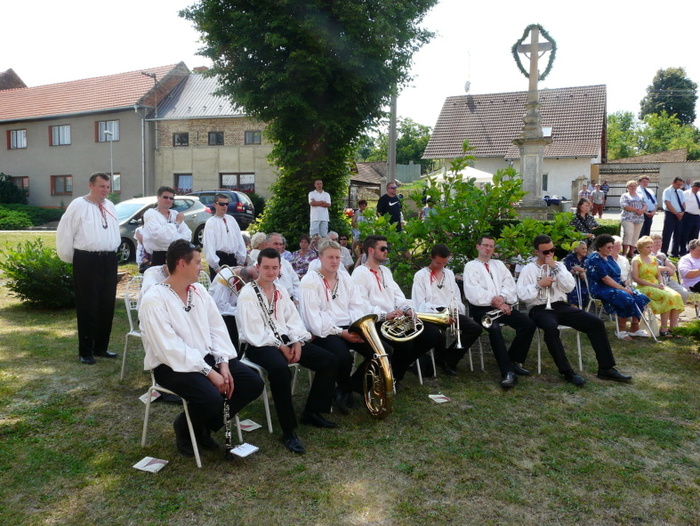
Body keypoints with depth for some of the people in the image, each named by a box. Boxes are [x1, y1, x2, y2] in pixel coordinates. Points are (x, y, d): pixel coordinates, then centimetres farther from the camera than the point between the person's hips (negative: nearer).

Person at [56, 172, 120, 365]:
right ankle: (85, 351, 13)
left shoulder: (110, 206, 11)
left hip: (109, 260, 6)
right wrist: (69, 258, 1)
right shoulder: (78, 205, -8)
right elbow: (64, 232, -5)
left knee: (107, 306, 12)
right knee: (87, 307, 1)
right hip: (87, 260, -6)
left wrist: (112, 252, 16)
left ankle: (101, 347, 26)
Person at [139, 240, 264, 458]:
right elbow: (171, 349, -23)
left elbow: (217, 328, 5)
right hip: (172, 366, -7)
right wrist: (209, 372, -25)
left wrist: (223, 363, -10)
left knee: (254, 383, -7)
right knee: (212, 398, -32)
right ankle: (185, 427, 4)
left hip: (206, 356, 7)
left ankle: (206, 423, 12)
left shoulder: (198, 290, 7)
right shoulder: (154, 300, -17)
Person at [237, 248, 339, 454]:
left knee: (330, 361, -4)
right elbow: (253, 331, -15)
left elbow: (293, 319, 11)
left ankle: (312, 413, 8)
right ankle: (288, 431, -26)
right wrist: (280, 347, -17)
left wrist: (297, 341, -8)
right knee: (281, 369, -40)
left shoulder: (280, 291, 16)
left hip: (286, 340, 8)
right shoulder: (248, 294, -6)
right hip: (260, 345, -7)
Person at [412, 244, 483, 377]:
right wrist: (438, 314, -19)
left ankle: (449, 359, -4)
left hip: (450, 312, 5)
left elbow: (456, 297, 19)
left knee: (475, 328, -19)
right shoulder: (420, 275, 2)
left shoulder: (449, 273, 21)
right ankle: (443, 358, 0)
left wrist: (454, 310, -4)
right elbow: (420, 303, -6)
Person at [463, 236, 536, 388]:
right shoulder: (470, 266, 7)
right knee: (494, 328, -35)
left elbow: (510, 284, 8)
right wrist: (494, 301, -15)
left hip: (503, 305, 5)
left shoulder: (499, 264, 23)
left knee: (528, 324, -17)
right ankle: (508, 372, -33)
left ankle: (514, 360, -1)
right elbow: (473, 293, -8)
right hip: (481, 308, -5)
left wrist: (502, 298, -13)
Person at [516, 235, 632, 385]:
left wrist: (555, 267, -7)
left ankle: (606, 368, -5)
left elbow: (569, 286, -1)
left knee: (596, 322, -13)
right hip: (540, 309, -5)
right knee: (551, 327, -39)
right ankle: (567, 372, -29)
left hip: (561, 306, 5)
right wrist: (539, 284, -14)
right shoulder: (528, 269, 3)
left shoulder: (559, 265, 15)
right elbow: (522, 294, -6)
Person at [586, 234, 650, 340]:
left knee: (640, 298, -8)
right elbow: (605, 278, -19)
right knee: (627, 299, -30)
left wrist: (626, 285, -1)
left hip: (617, 286, 9)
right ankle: (621, 331, -16)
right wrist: (622, 288, -20)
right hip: (602, 289, -9)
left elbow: (617, 275, 19)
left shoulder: (609, 258, 18)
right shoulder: (594, 259, -11)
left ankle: (634, 328, -2)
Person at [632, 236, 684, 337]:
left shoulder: (653, 259, 20)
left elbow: (659, 275, 20)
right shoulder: (636, 260, -1)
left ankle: (674, 327, -19)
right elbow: (635, 278, -10)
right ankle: (663, 328, -22)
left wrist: (660, 284, -2)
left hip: (656, 286, 6)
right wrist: (653, 285, -15)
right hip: (644, 288, -6)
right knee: (667, 296, -29)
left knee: (676, 296, -20)